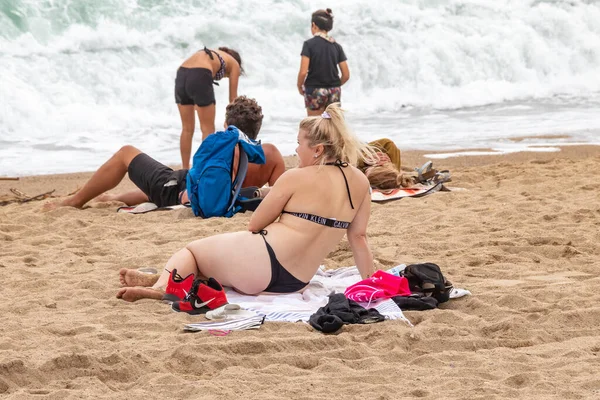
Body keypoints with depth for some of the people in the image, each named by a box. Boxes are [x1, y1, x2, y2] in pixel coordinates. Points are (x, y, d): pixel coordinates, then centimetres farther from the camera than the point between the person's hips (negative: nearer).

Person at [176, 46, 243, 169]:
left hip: (181, 75, 6)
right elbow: (233, 98, 23)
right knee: (208, 129, 6)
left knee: (187, 128, 17)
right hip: (199, 77, -6)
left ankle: (185, 170, 19)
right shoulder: (234, 64, 23)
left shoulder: (209, 54, 38)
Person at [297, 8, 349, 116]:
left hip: (315, 91, -4)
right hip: (334, 92, 4)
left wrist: (299, 86, 3)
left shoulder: (309, 44, -8)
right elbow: (346, 75, 4)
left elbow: (303, 72, -15)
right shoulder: (336, 46, 5)